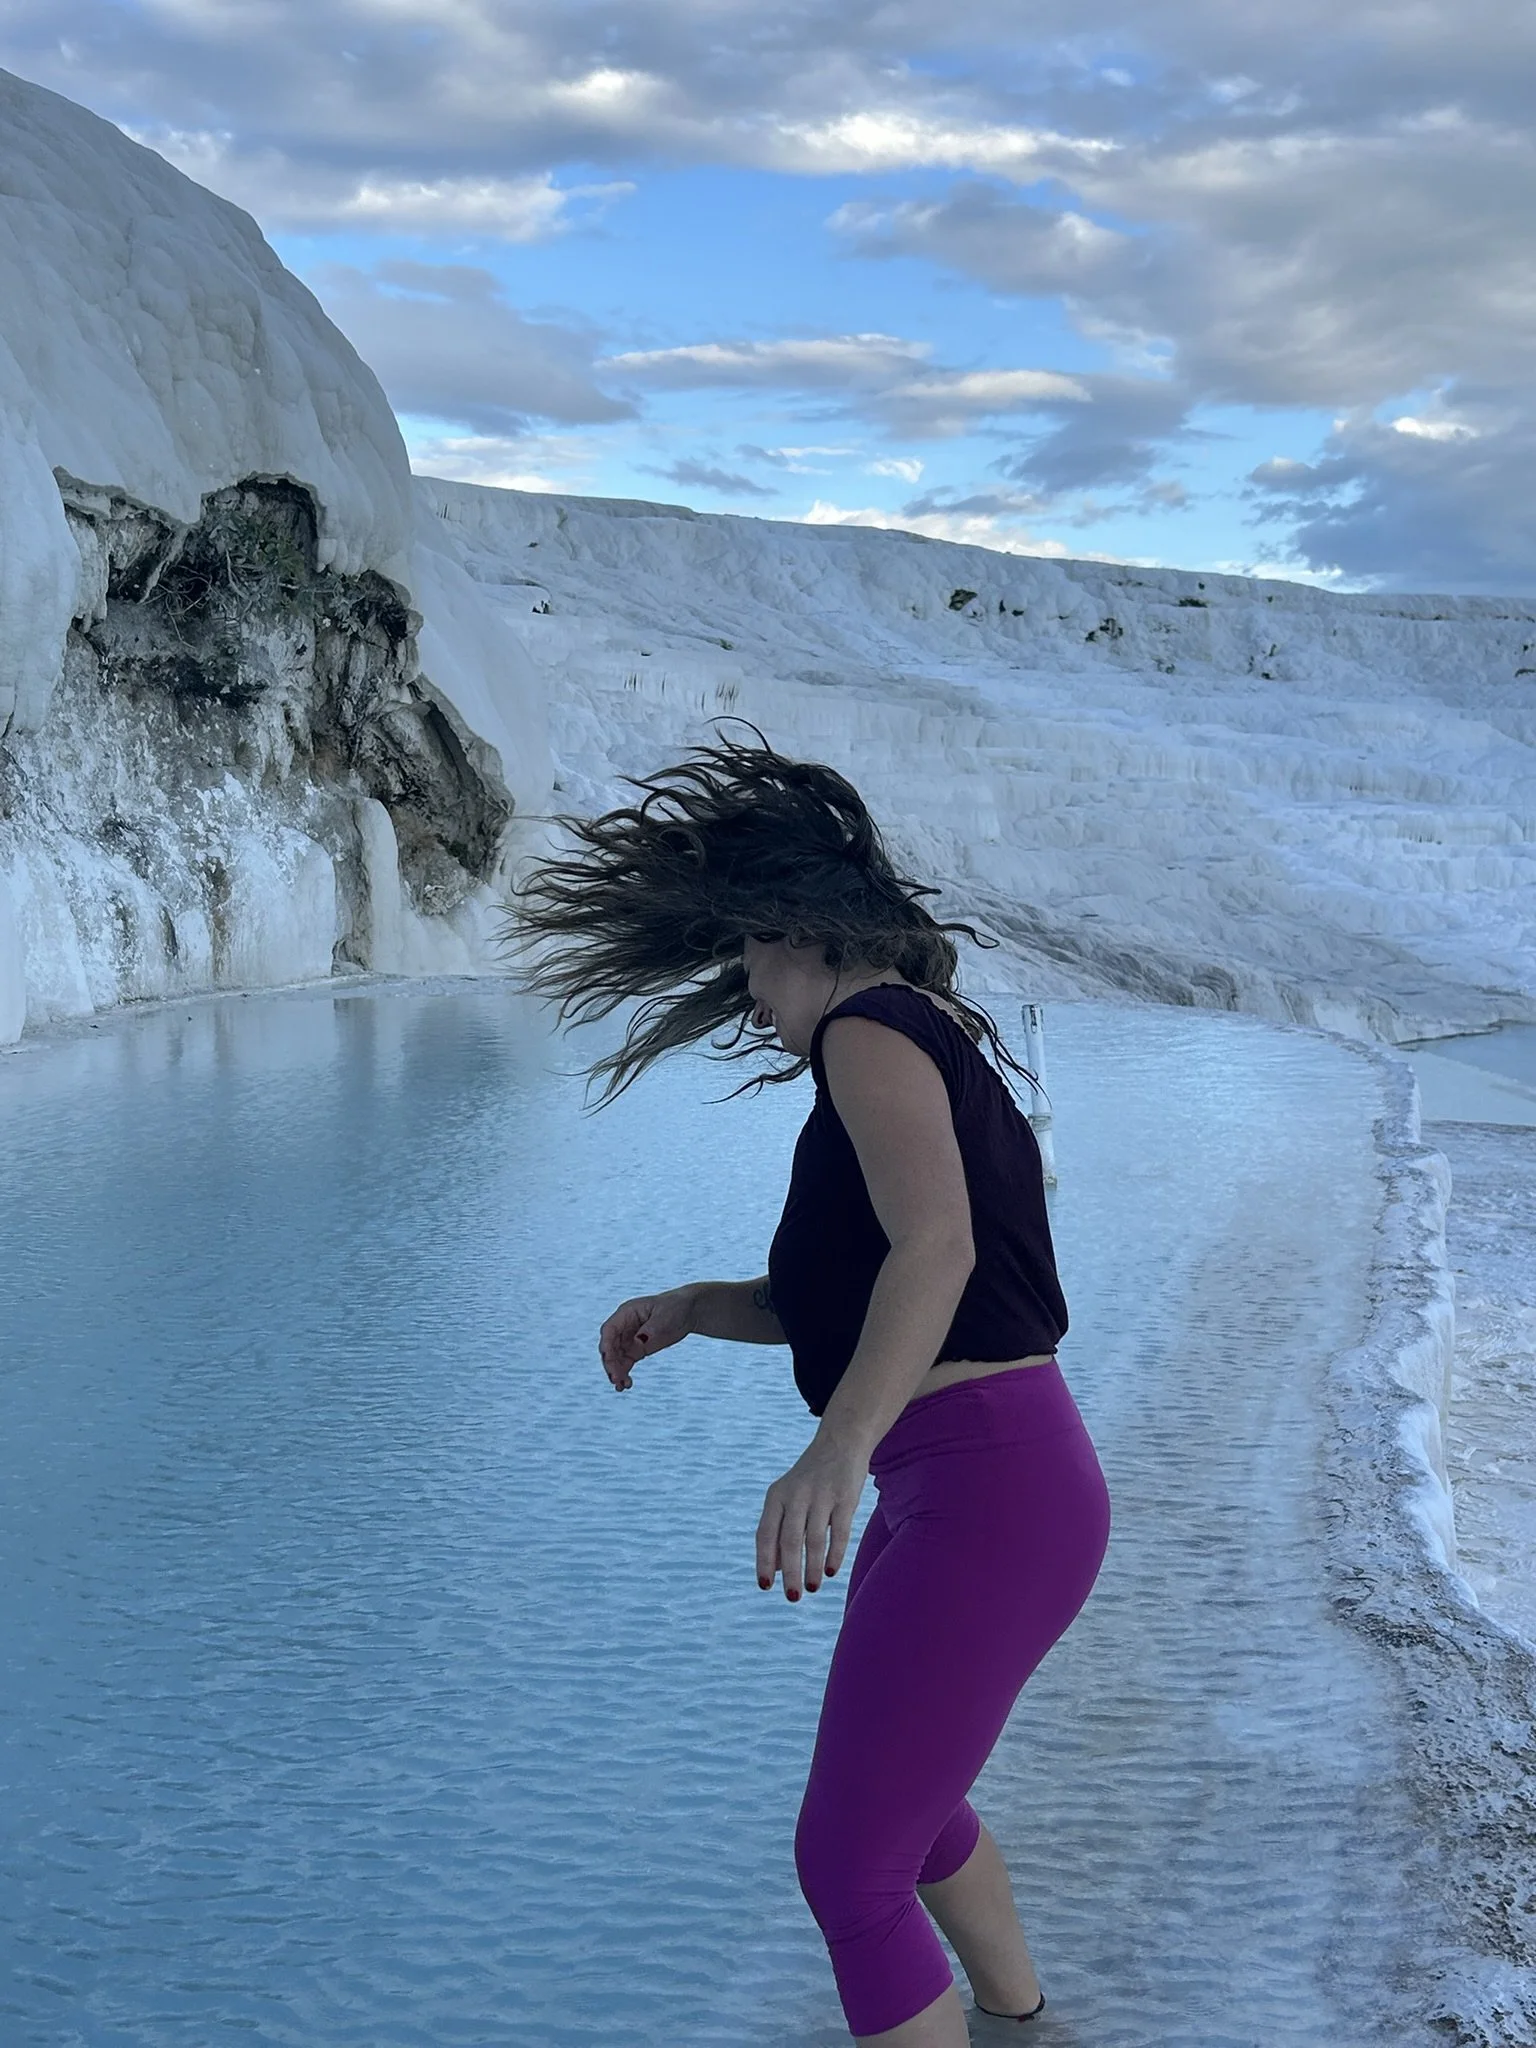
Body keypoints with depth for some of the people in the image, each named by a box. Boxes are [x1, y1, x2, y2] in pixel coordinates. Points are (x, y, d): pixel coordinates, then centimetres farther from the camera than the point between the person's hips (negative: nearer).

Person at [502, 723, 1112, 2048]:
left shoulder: (872, 1030, -11)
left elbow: (935, 1249, -29)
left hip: (982, 1501, -11)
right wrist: (694, 1309, 9)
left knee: (848, 1867, -1)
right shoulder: (945, 1047, 19)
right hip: (982, 1484, 11)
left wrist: (836, 1453, -41)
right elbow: (845, 1304, 22)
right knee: (903, 1792, 30)